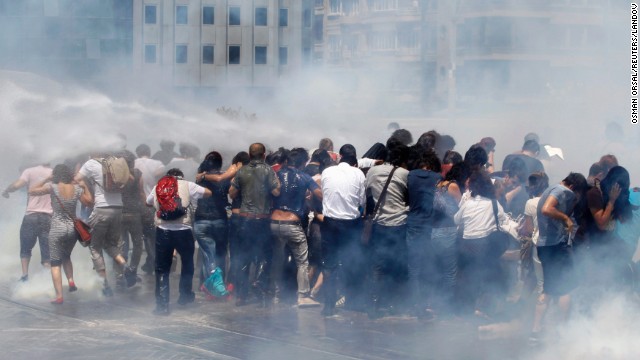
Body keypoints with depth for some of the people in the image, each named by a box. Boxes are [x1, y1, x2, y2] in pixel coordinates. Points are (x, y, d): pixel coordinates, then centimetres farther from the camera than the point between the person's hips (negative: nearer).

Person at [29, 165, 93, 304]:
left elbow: (32, 191, -1)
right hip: (73, 228, 4)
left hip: (57, 228, -4)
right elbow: (89, 202, 12)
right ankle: (71, 281, 5)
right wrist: (85, 186, 18)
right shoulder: (77, 189, -1)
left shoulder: (53, 187, -10)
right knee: (66, 257, 27)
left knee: (55, 263, 1)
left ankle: (59, 296, -8)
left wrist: (46, 179, 5)